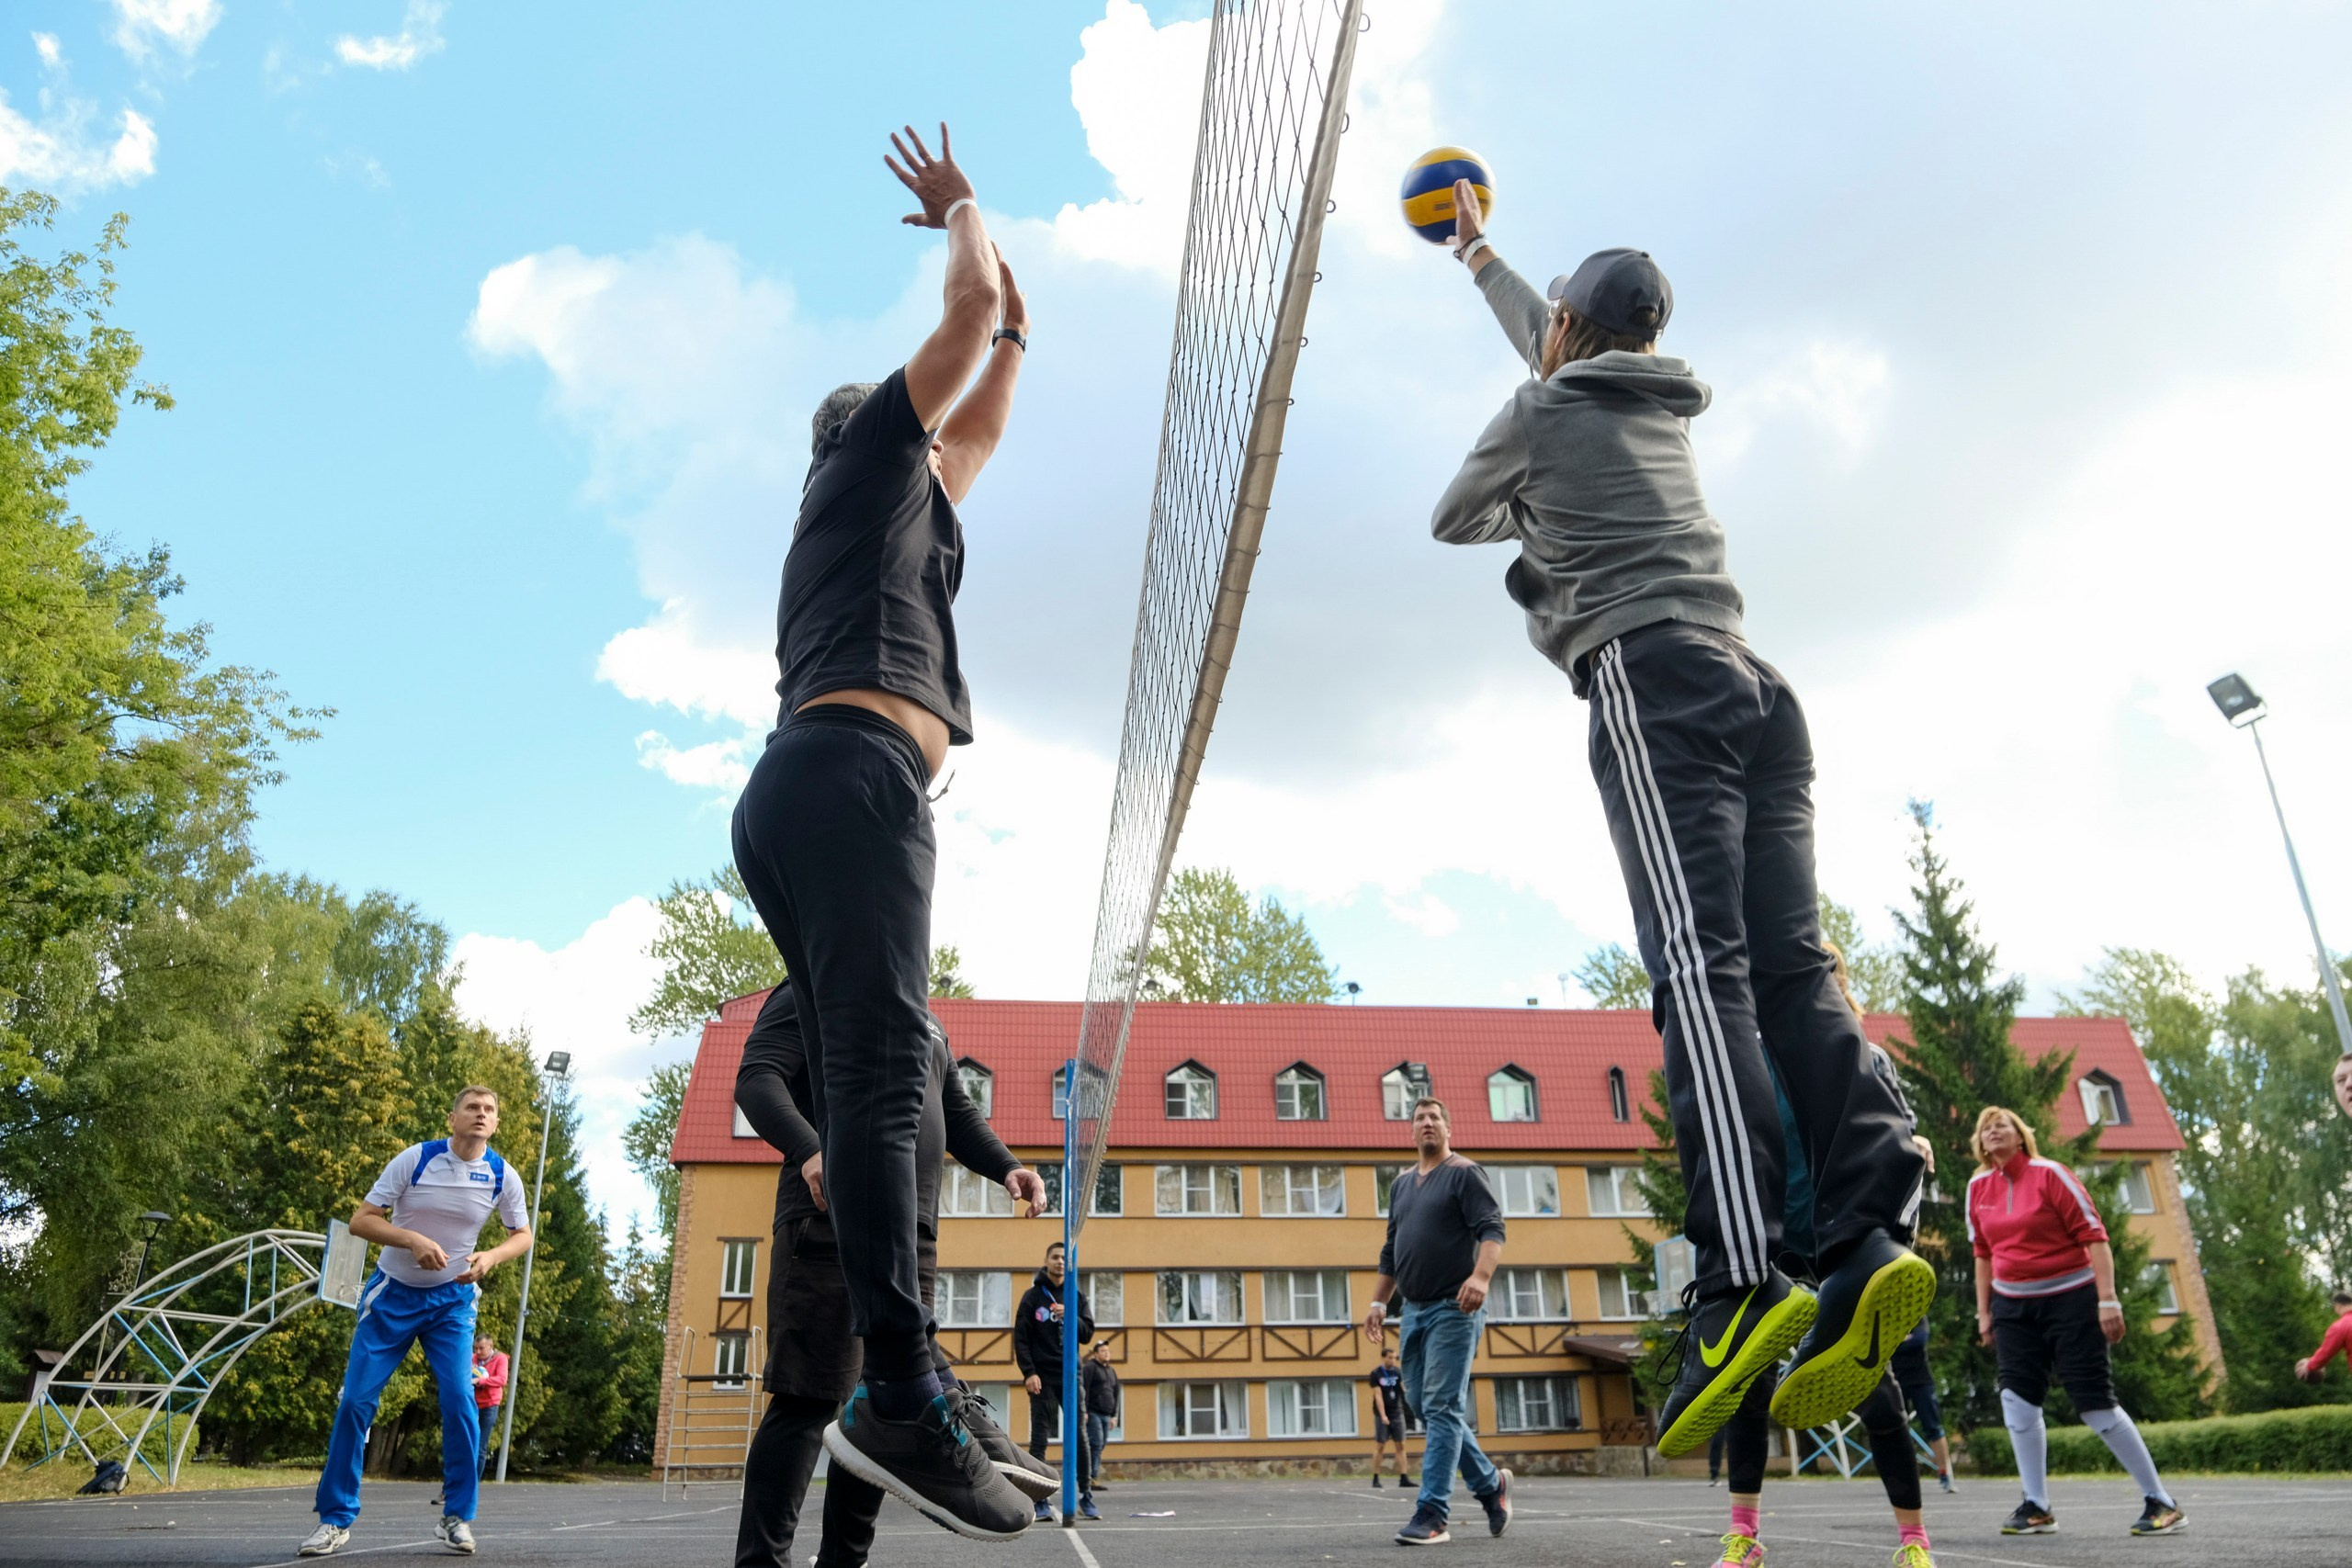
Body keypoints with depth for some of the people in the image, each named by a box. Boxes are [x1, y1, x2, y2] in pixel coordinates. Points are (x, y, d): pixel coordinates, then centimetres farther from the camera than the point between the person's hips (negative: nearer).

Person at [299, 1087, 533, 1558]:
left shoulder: (502, 1177, -9)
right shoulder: (415, 1159, -15)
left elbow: (522, 1234, 5)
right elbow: (360, 1220, -13)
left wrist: (490, 1257, -16)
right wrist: (413, 1240, -29)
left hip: (451, 1299, 1)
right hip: (393, 1293, 0)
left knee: (460, 1400, -11)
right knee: (356, 1400, -3)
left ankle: (457, 1517, 4)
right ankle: (335, 1519, 13)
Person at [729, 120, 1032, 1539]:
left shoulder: (904, 501, 36)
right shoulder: (871, 449, 16)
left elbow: (984, 424, 51)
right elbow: (967, 304, 16)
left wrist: (1020, 331, 55)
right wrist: (964, 211, 34)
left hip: (800, 797, 9)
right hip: (852, 774, -9)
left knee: (871, 1081, -1)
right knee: (882, 1068, -22)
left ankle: (893, 1400, -5)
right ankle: (903, 1396, -30)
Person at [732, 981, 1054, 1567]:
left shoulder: (927, 1026, 27)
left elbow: (959, 1113, 28)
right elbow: (757, 1078, -9)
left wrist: (1007, 1168, 8)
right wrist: (809, 1150, -27)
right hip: (831, 1226, -7)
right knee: (808, 1400, -8)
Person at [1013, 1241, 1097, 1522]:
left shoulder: (1077, 1296, 9)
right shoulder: (1033, 1296, 1)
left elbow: (1088, 1334, 4)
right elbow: (1020, 1337, -3)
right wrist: (1029, 1372, -12)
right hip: (1042, 1377, -2)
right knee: (1039, 1439, -1)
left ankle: (1086, 1498, 8)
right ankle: (1040, 1502, 3)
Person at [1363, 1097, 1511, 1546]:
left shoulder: (1464, 1173, -3)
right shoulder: (1402, 1183, 17)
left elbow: (1493, 1229, -15)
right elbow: (1390, 1249, 22)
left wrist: (1481, 1276, -31)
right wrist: (1379, 1301, 17)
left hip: (1453, 1309, -7)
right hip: (1413, 1311, 7)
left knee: (1440, 1409, -9)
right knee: (1422, 1406, 9)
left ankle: (1431, 1514, -5)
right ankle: (1490, 1484, 25)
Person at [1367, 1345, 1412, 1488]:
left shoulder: (1398, 1371, 4)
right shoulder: (1376, 1374, -6)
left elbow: (1405, 1388, -4)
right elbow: (1378, 1395, -10)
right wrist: (1383, 1415, -17)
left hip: (1397, 1413, 4)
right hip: (1382, 1415, -3)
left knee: (1401, 1445, 0)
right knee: (1380, 1446, -1)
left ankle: (1403, 1478, 0)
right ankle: (1375, 1479, 5)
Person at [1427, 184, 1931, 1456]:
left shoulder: (1541, 412, 13)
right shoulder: (1664, 409, 31)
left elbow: (1452, 520, 26)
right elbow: (1559, 351, 51)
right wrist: (1478, 256, 66)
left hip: (1650, 675, -7)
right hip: (1753, 676, 7)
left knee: (1699, 960, -22)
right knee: (1789, 962, -6)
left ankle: (1743, 1280, -34)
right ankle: (1868, 1239, -21)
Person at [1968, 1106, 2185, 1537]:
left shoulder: (2049, 1174, -11)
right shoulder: (1978, 1188, 5)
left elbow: (2094, 1235, -13)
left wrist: (2107, 1300, -19)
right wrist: (1983, 1311, 13)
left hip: (2069, 1299, -5)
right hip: (2013, 1306, 5)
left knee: (2096, 1402, -4)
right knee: (2017, 1396, -3)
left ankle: (2161, 1502, 13)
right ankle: (2037, 1507, 6)